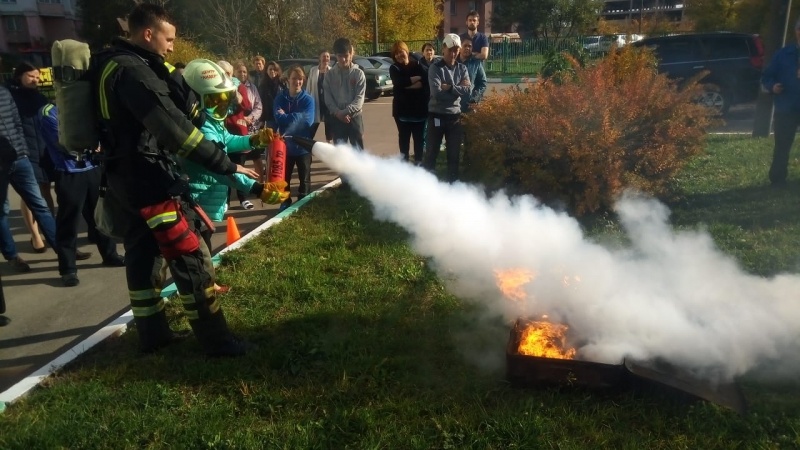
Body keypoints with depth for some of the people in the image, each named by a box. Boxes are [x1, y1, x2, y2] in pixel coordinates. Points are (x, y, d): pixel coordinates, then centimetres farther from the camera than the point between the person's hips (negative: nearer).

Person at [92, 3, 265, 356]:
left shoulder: (114, 63, 12)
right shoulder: (133, 71, -20)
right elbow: (174, 128, -29)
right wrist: (226, 165, -30)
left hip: (125, 178, 11)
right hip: (148, 180, -11)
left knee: (142, 254, 16)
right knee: (190, 258, -5)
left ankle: (151, 333, 28)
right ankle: (215, 340, 3)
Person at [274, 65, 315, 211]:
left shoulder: (308, 99, -6)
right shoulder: (280, 98, -3)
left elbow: (308, 120, -20)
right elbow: (279, 118, -16)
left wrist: (287, 117, -16)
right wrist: (297, 117, -22)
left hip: (303, 145, -1)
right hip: (286, 144, 1)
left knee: (304, 179, 10)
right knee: (284, 177, 13)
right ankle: (285, 203, 30)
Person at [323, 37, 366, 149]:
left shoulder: (358, 73, -1)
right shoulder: (330, 75, 4)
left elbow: (359, 98, -8)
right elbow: (328, 98, 0)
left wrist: (345, 112, -20)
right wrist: (338, 113, -16)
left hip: (354, 117, -1)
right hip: (337, 118, 2)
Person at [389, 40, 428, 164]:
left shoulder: (417, 66, 6)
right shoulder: (394, 69, 4)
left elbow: (426, 81, -11)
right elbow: (399, 82, -16)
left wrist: (408, 84, -17)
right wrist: (417, 78, -9)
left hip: (419, 108, 1)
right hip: (402, 109, 0)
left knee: (419, 137, 4)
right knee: (404, 137, 6)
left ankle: (419, 161, 14)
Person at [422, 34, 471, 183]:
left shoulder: (462, 68, 7)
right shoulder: (435, 68, -6)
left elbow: (467, 89, -6)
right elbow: (437, 92, -19)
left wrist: (449, 87, -14)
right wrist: (457, 89, -10)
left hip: (455, 116, 4)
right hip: (437, 116, -4)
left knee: (454, 155, 10)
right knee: (431, 154, 3)